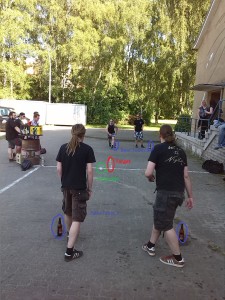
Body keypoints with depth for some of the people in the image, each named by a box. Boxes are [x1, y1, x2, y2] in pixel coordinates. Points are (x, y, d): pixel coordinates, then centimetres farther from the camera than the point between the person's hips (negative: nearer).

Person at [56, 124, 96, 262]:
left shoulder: (63, 147, 1)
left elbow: (59, 169, 1)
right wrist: (89, 188, -2)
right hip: (79, 187, -5)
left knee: (68, 212, 26)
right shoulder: (87, 149, -11)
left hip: (66, 186, 5)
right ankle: (69, 251, 0)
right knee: (77, 218, 0)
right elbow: (89, 170, -13)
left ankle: (70, 234, 50)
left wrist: (64, 181, 16)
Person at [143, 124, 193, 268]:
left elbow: (148, 173, -13)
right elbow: (186, 176, 11)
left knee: (166, 224, 9)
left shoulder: (159, 148, -8)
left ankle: (178, 258, 20)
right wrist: (190, 196, 17)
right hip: (179, 192, 7)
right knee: (159, 218, 23)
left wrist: (152, 178, 10)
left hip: (166, 192, -7)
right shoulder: (181, 151, 10)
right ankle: (150, 246, 38)